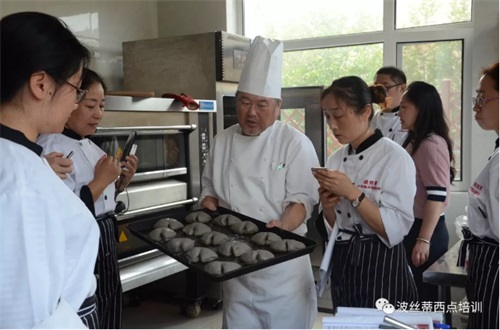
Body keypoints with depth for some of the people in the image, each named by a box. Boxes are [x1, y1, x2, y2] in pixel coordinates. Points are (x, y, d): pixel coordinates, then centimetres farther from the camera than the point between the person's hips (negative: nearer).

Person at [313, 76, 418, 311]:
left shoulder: (394, 157, -14)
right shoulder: (336, 159, 5)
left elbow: (395, 229, -18)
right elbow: (333, 227, 10)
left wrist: (352, 193, -23)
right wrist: (327, 207, -10)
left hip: (380, 267, -6)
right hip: (342, 265, 6)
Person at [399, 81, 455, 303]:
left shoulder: (432, 144, -16)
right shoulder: (413, 142, 13)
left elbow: (437, 197, -21)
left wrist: (423, 240, -22)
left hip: (424, 230, -9)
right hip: (411, 228, 9)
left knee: (423, 296, 2)